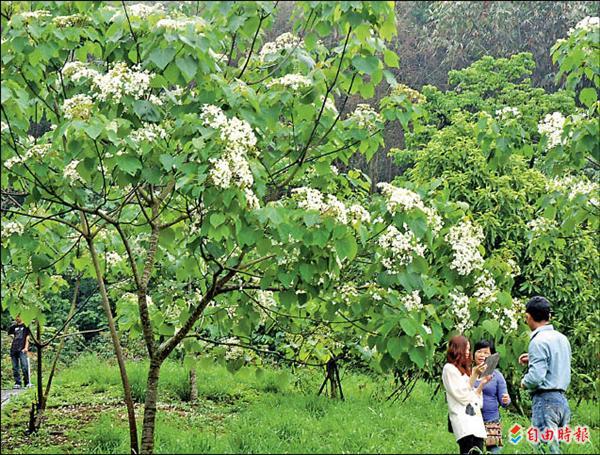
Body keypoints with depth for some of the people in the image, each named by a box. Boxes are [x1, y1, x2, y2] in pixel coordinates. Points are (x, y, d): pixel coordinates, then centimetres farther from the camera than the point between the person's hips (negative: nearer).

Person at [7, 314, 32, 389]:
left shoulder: (25, 326, 6)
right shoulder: (14, 326, 19)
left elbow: (27, 337, 0)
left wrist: (26, 347, -10)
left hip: (22, 349, -5)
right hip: (14, 349, 5)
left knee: (24, 367, -12)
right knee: (15, 368, 3)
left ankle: (27, 382, -4)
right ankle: (17, 383, 7)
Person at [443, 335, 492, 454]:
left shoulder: (465, 370, 27)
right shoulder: (449, 368, 1)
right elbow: (461, 394, -8)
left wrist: (482, 384, 8)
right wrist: (474, 374, -5)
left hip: (475, 416, 8)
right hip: (462, 417, -8)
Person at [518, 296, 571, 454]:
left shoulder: (538, 342, -13)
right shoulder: (562, 338, 13)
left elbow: (536, 376, -20)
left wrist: (524, 382, 0)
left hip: (545, 399, -8)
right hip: (562, 399, 8)